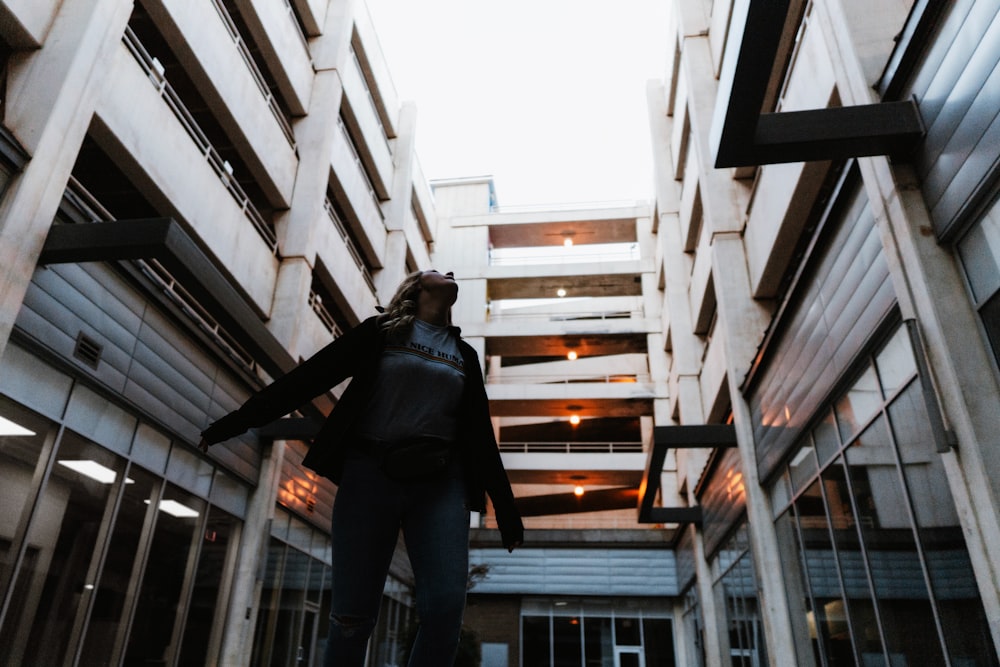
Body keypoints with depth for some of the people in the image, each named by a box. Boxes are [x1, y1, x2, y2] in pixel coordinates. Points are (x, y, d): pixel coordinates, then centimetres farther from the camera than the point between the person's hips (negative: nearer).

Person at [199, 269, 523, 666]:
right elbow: (309, 377, 6)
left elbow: (481, 436, 18)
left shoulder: (465, 356, 19)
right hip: (370, 473, -2)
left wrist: (507, 512, 16)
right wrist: (231, 424, 1)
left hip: (440, 483, 2)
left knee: (445, 608, -13)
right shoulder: (379, 332, 12)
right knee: (352, 617, -1)